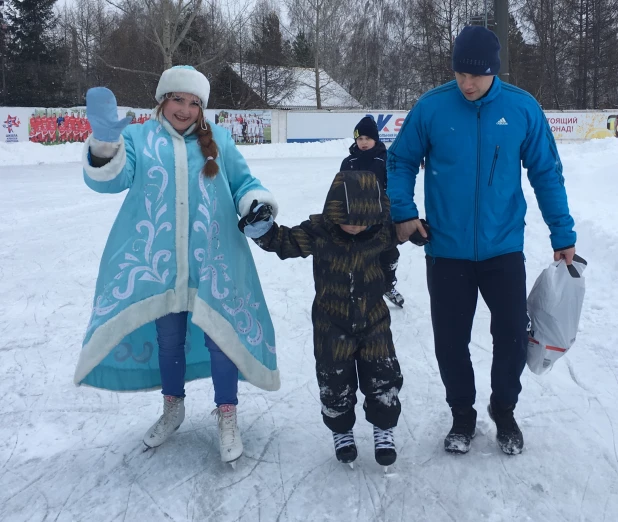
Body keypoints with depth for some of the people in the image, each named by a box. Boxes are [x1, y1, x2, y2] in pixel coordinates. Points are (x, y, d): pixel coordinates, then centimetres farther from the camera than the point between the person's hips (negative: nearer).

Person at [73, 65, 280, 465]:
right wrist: (105, 137, -25)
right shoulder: (139, 137, 8)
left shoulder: (219, 140, 10)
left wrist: (258, 206, -9)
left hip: (213, 261, 0)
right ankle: (172, 407, 35)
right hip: (157, 261, 1)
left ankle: (227, 417, 17)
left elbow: (243, 182, 13)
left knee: (221, 333, -1)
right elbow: (109, 178, -6)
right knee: (167, 335, 13)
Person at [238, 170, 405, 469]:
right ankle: (341, 431, 35)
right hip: (332, 324, -1)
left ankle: (384, 429, 29)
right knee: (335, 384, 10)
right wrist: (262, 228, -25)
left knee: (384, 378, 6)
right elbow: (285, 242, -10)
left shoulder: (381, 230, -10)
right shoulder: (318, 232, -17)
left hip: (373, 321, 1)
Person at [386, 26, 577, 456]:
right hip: (447, 250, 0)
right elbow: (401, 161, 3)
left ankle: (504, 411, 32)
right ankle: (462, 414, 33)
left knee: (513, 335, 5)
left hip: (503, 248, 0)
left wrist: (563, 234, 2)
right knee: (450, 340, 8)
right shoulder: (431, 107, -8)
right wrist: (403, 211, -10)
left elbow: (547, 173, 2)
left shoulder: (523, 109, -6)